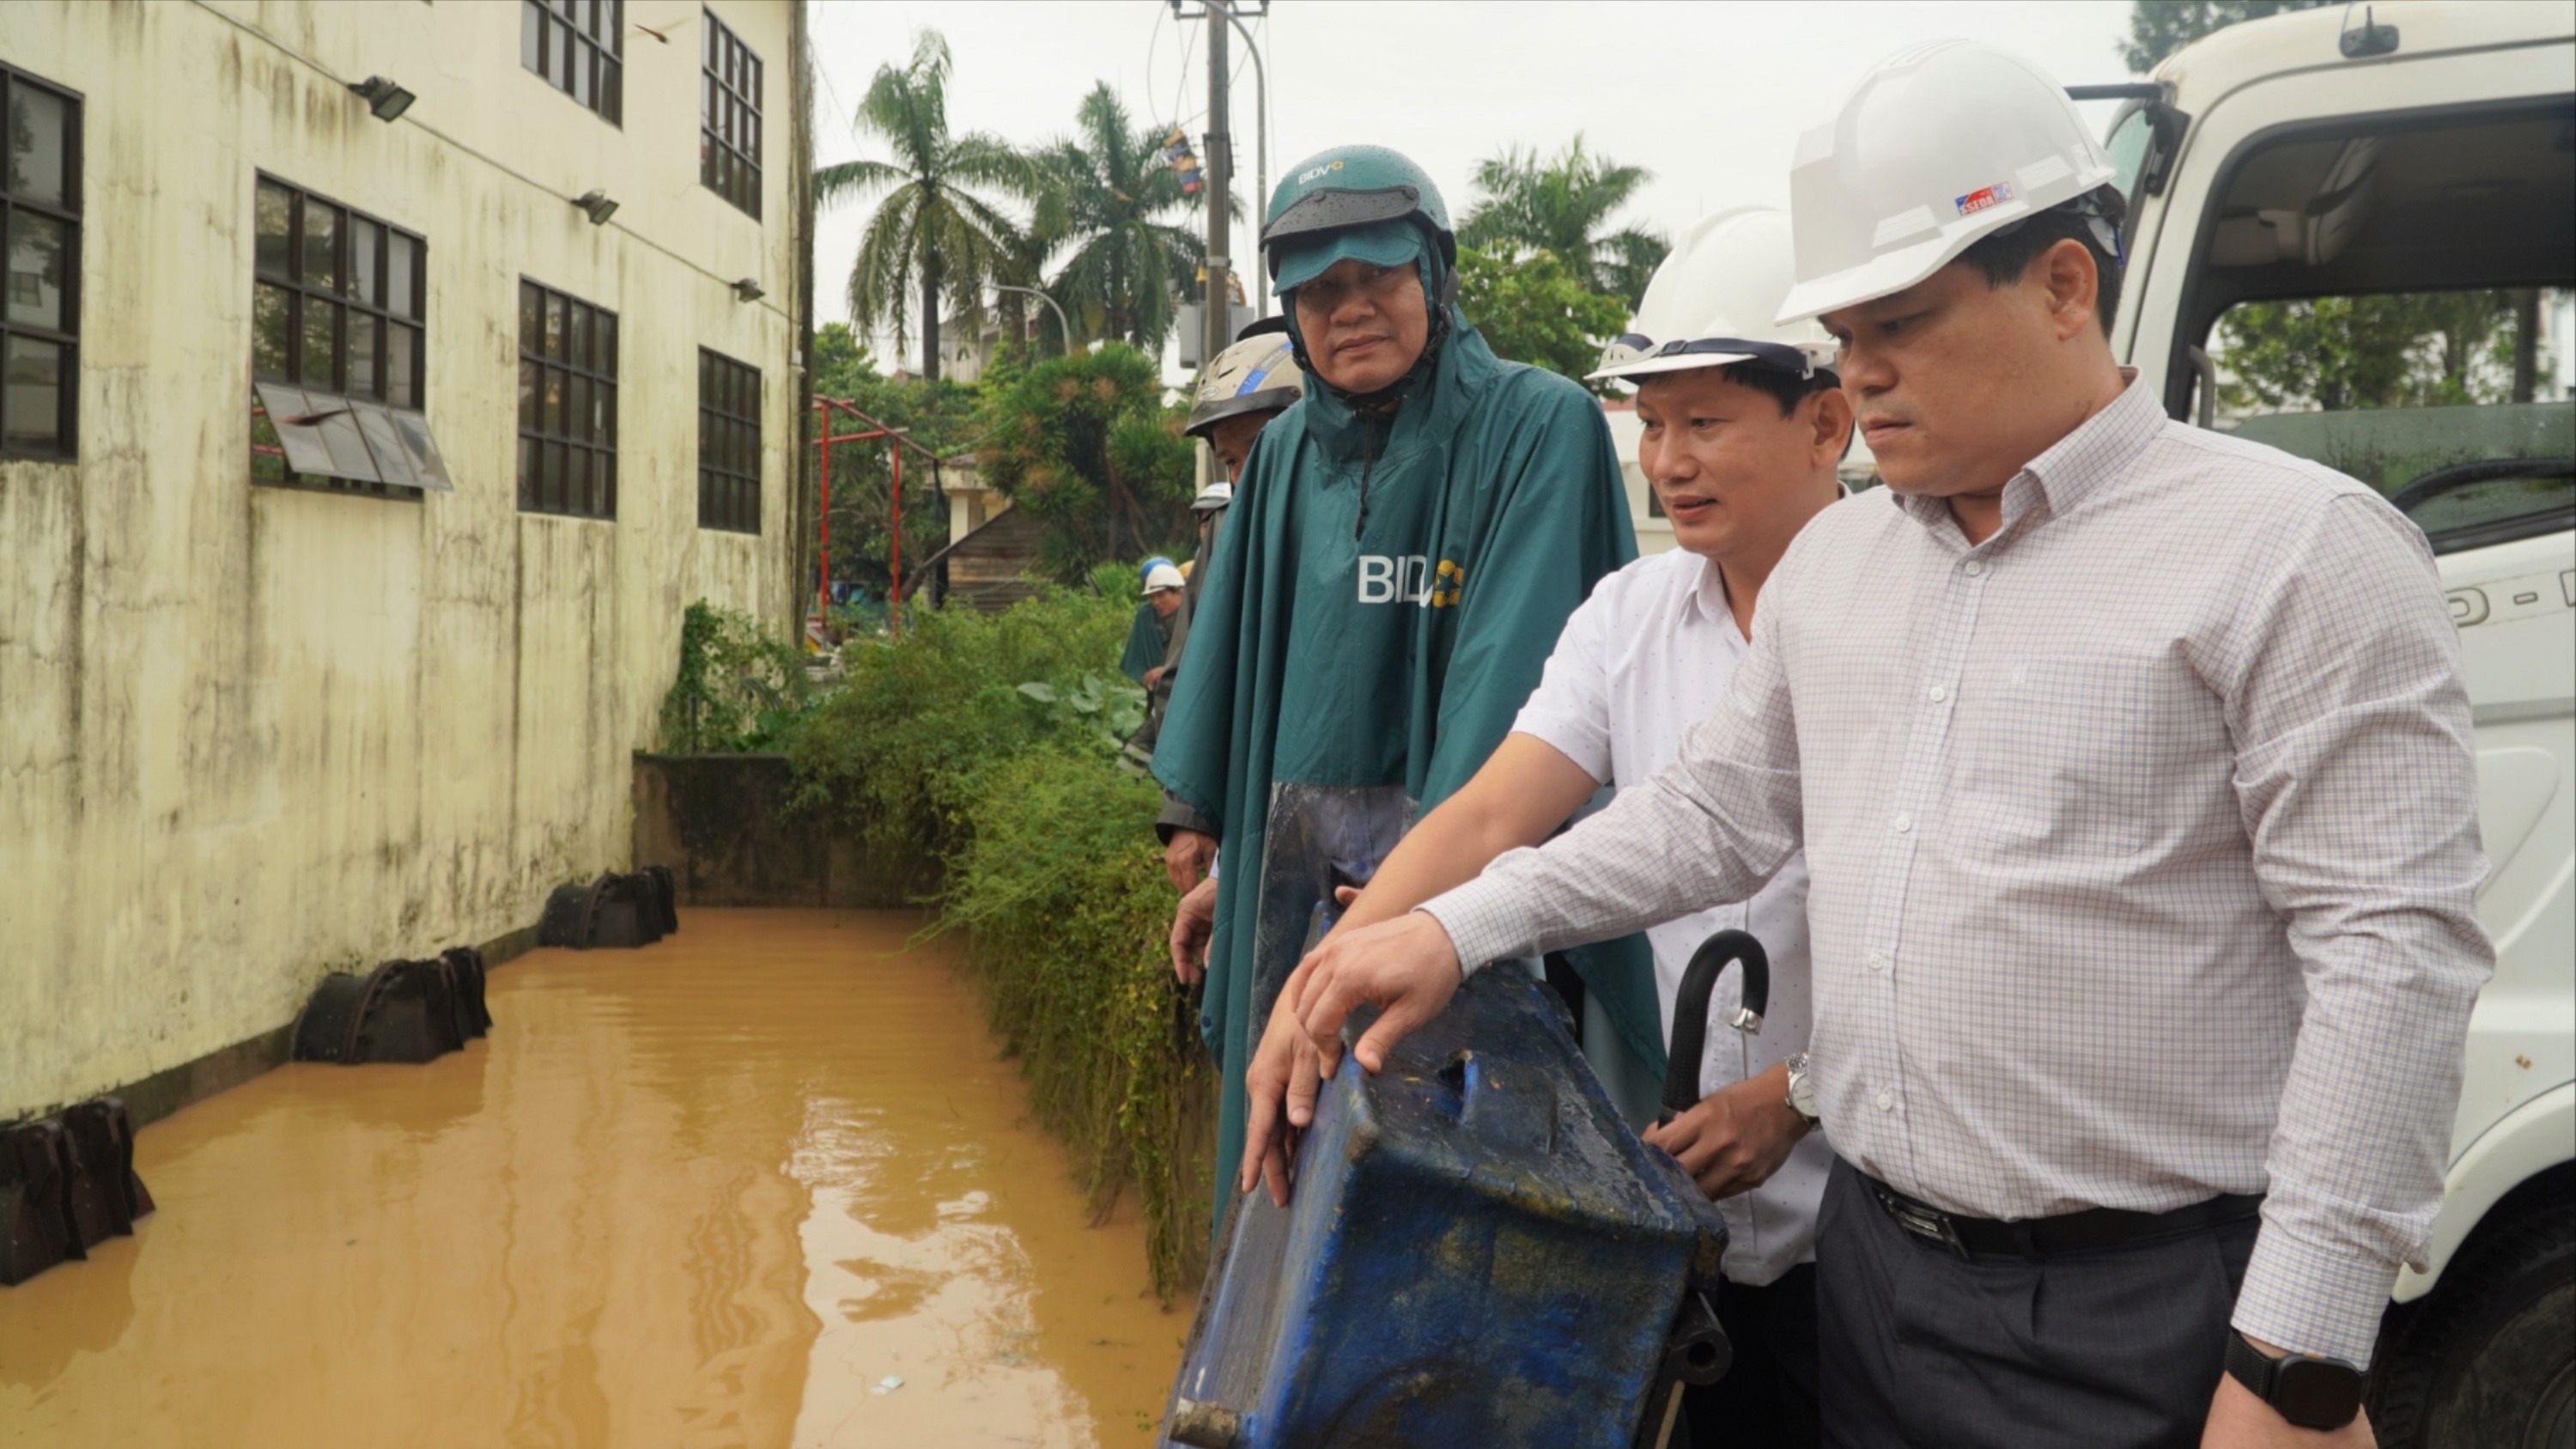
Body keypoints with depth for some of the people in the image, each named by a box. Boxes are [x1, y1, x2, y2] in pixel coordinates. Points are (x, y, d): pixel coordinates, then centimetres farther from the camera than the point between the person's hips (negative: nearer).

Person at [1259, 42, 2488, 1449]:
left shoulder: (2293, 545, -11)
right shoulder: (1831, 558, 10)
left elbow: (2393, 955, -15)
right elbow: (1718, 807, 16)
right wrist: (1457, 929, 6)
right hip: (1870, 1265, 6)